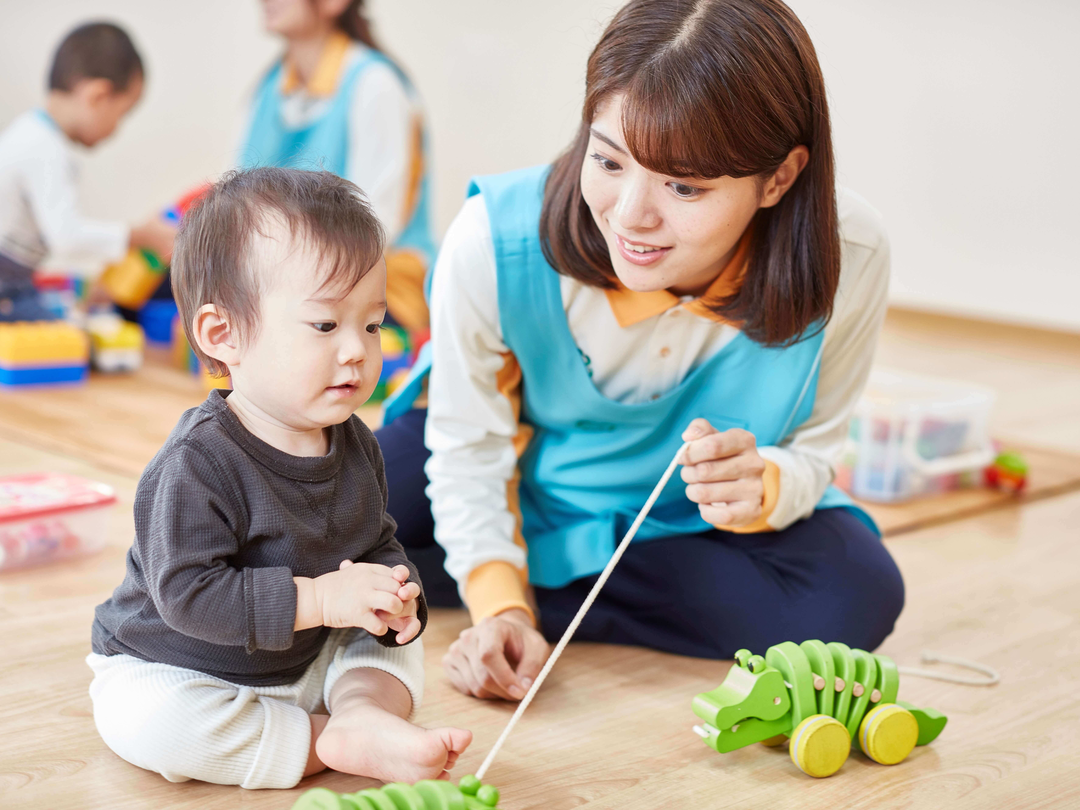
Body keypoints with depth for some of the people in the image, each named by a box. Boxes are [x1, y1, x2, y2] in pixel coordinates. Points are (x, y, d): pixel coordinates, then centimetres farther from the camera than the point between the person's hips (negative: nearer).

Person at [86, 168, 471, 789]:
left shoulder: (356, 446, -4)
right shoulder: (197, 464, -27)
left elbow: (381, 545, 7)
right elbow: (186, 593, -32)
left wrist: (397, 595, -18)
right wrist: (318, 599, -35)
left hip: (306, 662, 6)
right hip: (177, 672, -6)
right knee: (148, 722, -34)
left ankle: (367, 715, -27)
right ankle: (339, 745, -25)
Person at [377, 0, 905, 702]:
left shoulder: (850, 260, -31)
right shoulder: (493, 243, -33)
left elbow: (809, 451, -14)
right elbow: (470, 447, -16)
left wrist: (759, 490, -37)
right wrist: (500, 605, -26)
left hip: (691, 522, 2)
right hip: (527, 486, -1)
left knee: (856, 598, -27)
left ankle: (548, 594, -13)